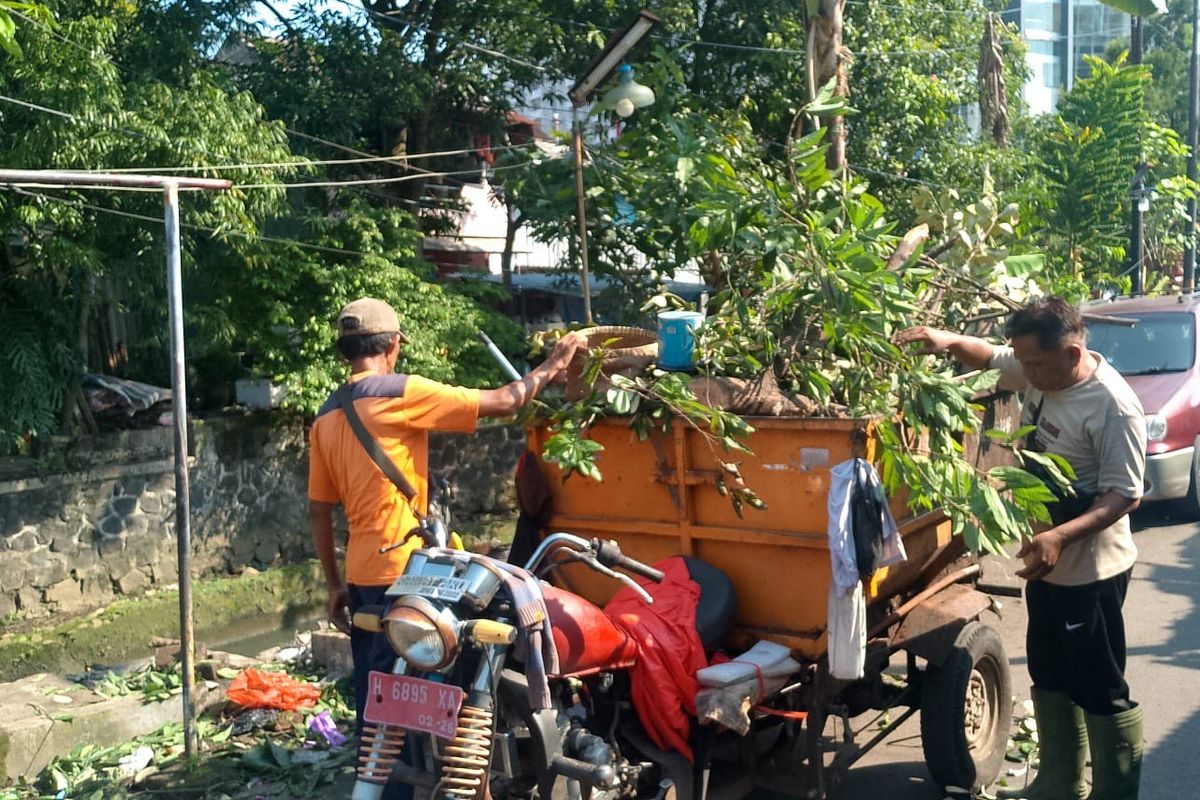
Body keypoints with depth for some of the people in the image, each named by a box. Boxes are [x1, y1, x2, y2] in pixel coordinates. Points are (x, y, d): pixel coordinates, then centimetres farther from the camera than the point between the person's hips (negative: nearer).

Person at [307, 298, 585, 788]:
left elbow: (319, 511, 13)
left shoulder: (327, 416, 10)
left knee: (374, 695, 14)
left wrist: (334, 585, 19)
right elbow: (502, 402, -11)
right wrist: (553, 365, 4)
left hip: (361, 574, 8)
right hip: (401, 570, -7)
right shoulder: (399, 393, -11)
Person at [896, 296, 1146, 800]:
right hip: (1045, 559, 9)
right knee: (1050, 680, 20)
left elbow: (1126, 494, -23)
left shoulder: (1113, 406, -25)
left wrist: (1061, 536, -36)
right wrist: (950, 341, -3)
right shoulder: (1040, 373, -2)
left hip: (1090, 570, -9)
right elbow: (990, 359, 17)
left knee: (1100, 691, 1)